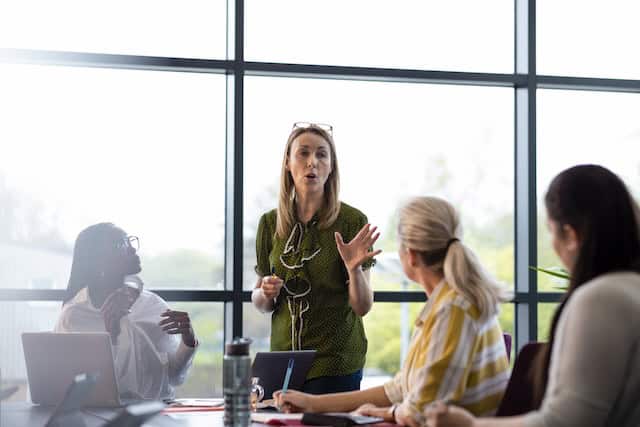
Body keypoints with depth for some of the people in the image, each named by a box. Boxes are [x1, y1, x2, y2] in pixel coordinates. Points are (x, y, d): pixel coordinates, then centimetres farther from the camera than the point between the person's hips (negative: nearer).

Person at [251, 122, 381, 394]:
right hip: (283, 360, 3)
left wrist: (354, 268, -25)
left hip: (336, 363, -3)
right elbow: (260, 304, 12)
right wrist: (266, 293, -9)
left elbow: (362, 307, -7)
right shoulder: (270, 223, 4)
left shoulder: (352, 221, -7)